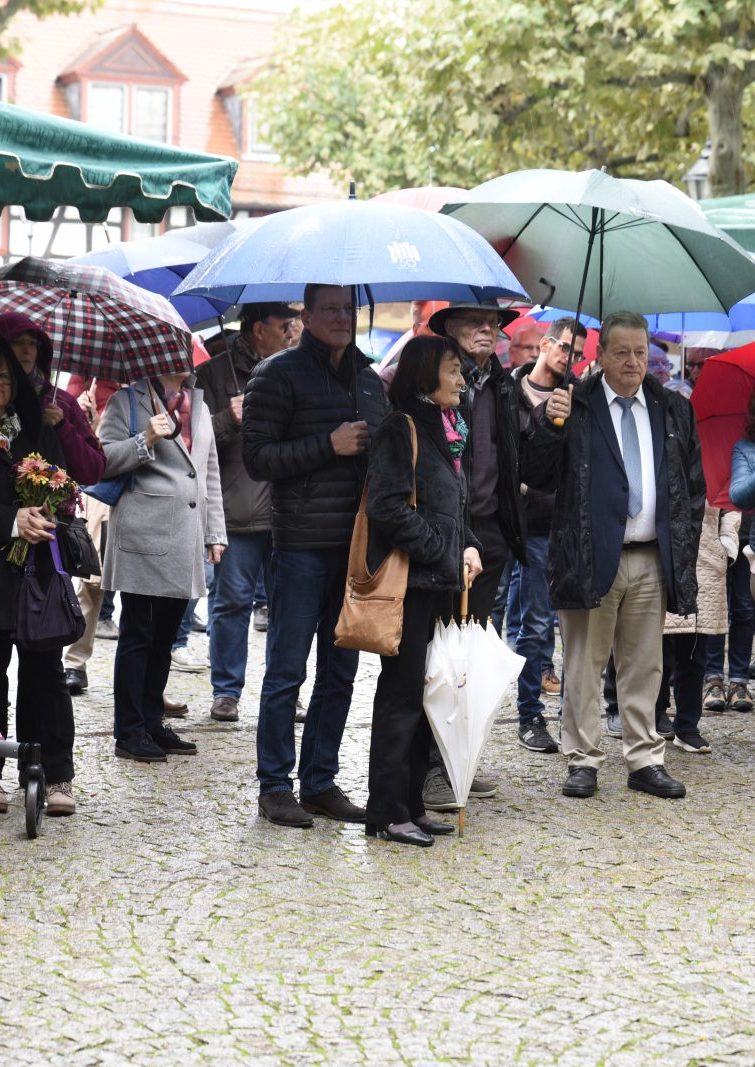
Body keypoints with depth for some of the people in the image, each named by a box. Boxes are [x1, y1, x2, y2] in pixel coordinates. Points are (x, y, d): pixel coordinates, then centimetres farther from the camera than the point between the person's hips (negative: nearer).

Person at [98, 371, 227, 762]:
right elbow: (103, 459, -5)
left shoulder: (198, 404, 20)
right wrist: (145, 440, -18)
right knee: (137, 635, -3)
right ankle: (129, 732, 1)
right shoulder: (127, 402, 2)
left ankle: (152, 722, 18)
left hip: (185, 542, 6)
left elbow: (210, 473, 21)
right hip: (142, 537, -6)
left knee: (164, 635, 10)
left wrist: (215, 533, 16)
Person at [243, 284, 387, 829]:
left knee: (340, 672, 10)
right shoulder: (278, 375, -3)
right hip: (302, 544, -6)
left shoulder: (369, 380, 16)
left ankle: (320, 782, 18)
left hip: (356, 545, 6)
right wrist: (328, 445, -16)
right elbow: (257, 458, -9)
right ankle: (275, 787, 7)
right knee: (287, 671, -1)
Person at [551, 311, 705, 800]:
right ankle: (584, 760, 12)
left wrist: (683, 546, 9)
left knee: (645, 666, 10)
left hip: (653, 558, 4)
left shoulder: (674, 410, 10)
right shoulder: (575, 407, -3)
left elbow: (694, 484, 16)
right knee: (584, 664, 4)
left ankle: (646, 760, 18)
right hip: (592, 555, -4)